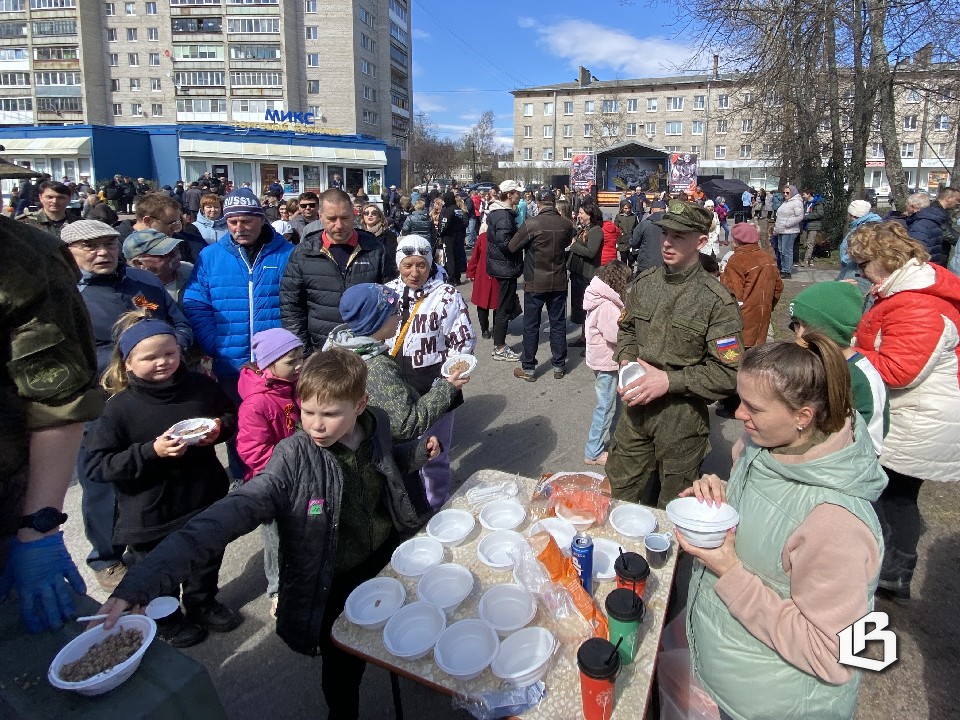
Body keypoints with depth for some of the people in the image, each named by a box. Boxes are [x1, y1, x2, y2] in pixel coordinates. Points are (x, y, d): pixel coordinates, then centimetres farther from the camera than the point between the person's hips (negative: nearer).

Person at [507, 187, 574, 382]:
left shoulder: (531, 224, -16)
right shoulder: (566, 225, -4)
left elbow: (512, 247, -7)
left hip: (535, 283, -3)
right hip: (559, 283, 3)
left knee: (531, 326, 6)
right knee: (558, 324, 12)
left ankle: (528, 368, 12)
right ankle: (558, 366, 21)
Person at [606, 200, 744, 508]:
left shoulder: (717, 301, -16)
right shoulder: (644, 282, 1)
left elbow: (729, 374, -17)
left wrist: (669, 381, -23)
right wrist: (626, 360, -3)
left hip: (682, 416, -4)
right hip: (635, 407, 5)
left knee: (674, 508, 16)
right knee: (618, 493, 19)